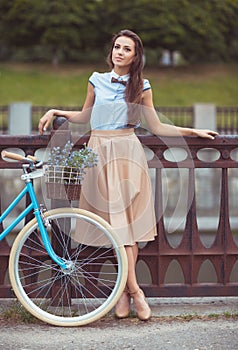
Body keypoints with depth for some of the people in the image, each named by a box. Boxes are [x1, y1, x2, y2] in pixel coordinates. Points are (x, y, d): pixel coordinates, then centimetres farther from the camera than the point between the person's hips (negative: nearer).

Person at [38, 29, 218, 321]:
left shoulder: (141, 87, 7)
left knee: (127, 220, -7)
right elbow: (86, 116, 22)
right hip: (100, 152, 1)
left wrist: (193, 132, 8)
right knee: (115, 221, -5)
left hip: (128, 153, -1)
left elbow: (156, 127, 11)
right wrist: (57, 112, 11)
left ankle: (125, 290, -2)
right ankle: (134, 291, -5)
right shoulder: (97, 80, 9)